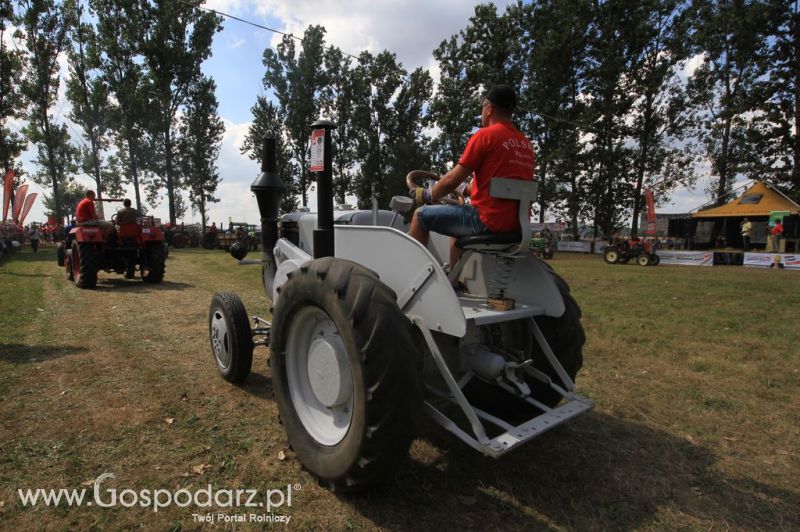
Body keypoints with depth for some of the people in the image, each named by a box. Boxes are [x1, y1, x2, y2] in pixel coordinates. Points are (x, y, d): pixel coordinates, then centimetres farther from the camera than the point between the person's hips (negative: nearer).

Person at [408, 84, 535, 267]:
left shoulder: (485, 135, -8)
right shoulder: (527, 144, 13)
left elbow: (453, 179, -8)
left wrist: (427, 195, 9)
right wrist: (471, 190, 32)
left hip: (489, 220, -8)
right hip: (517, 223, 8)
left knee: (421, 215, 5)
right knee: (458, 224, 32)